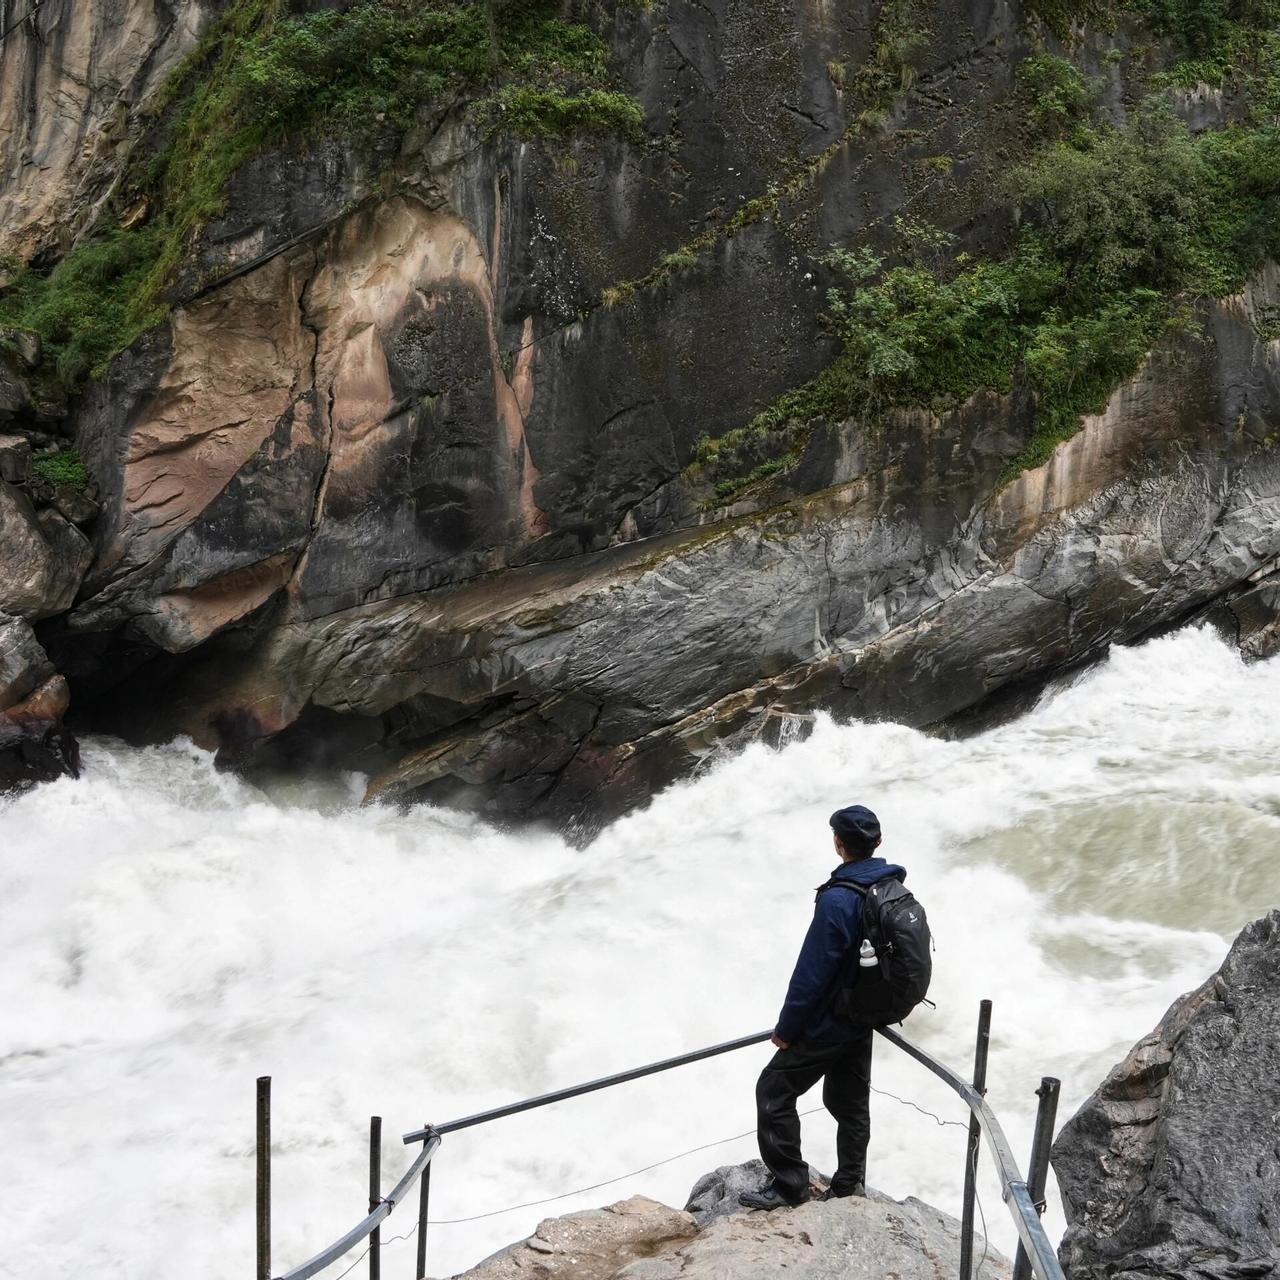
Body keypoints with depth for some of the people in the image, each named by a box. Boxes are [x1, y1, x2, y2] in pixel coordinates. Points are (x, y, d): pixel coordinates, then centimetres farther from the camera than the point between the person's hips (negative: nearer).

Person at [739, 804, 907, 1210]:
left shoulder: (838, 899, -28)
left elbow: (812, 972, -24)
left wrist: (787, 1027, -13)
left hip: (828, 1024, -8)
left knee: (774, 1092, 4)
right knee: (850, 1101, 20)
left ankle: (789, 1184, 8)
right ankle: (849, 1186, 28)